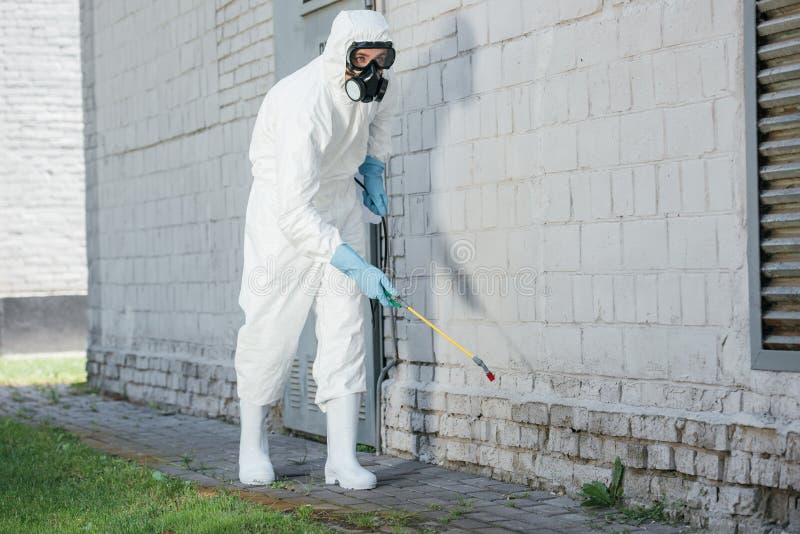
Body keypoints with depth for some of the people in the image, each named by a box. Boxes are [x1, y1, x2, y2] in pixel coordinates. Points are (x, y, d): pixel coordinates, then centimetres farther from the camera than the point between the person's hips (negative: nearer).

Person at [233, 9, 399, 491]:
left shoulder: (376, 85, -9)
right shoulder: (304, 103, -32)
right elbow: (294, 212, -37)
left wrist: (374, 167, 10)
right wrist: (354, 265, -42)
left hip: (340, 200, 6)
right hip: (284, 210, -6)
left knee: (346, 327, -5)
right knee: (272, 329, -1)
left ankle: (342, 457, -5)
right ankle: (252, 443, 20)